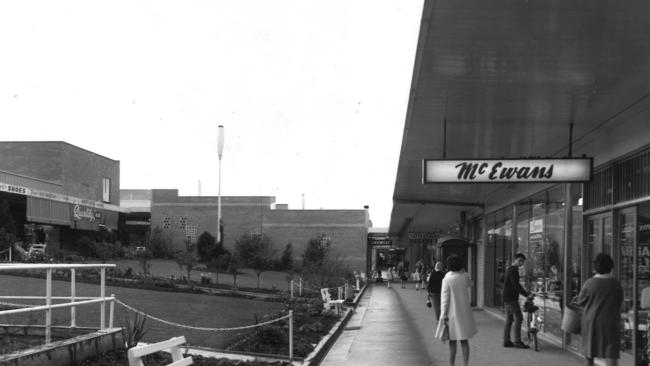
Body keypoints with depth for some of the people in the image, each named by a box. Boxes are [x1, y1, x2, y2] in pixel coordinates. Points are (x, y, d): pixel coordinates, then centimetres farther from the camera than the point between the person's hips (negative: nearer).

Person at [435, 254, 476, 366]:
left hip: (452, 313, -3)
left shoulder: (447, 279, -14)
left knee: (452, 341, 5)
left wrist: (444, 315, -12)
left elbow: (444, 298, -15)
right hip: (464, 313, 3)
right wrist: (461, 270, 12)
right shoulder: (465, 276, -3)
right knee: (464, 340, 10)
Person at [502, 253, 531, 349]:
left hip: (507, 298, 10)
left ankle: (506, 341, 11)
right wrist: (527, 295, -21)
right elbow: (516, 285, -22)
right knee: (518, 318, -9)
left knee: (509, 319, 10)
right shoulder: (513, 270, -14)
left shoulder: (509, 269, 18)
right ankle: (518, 341, -10)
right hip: (511, 299, -10)